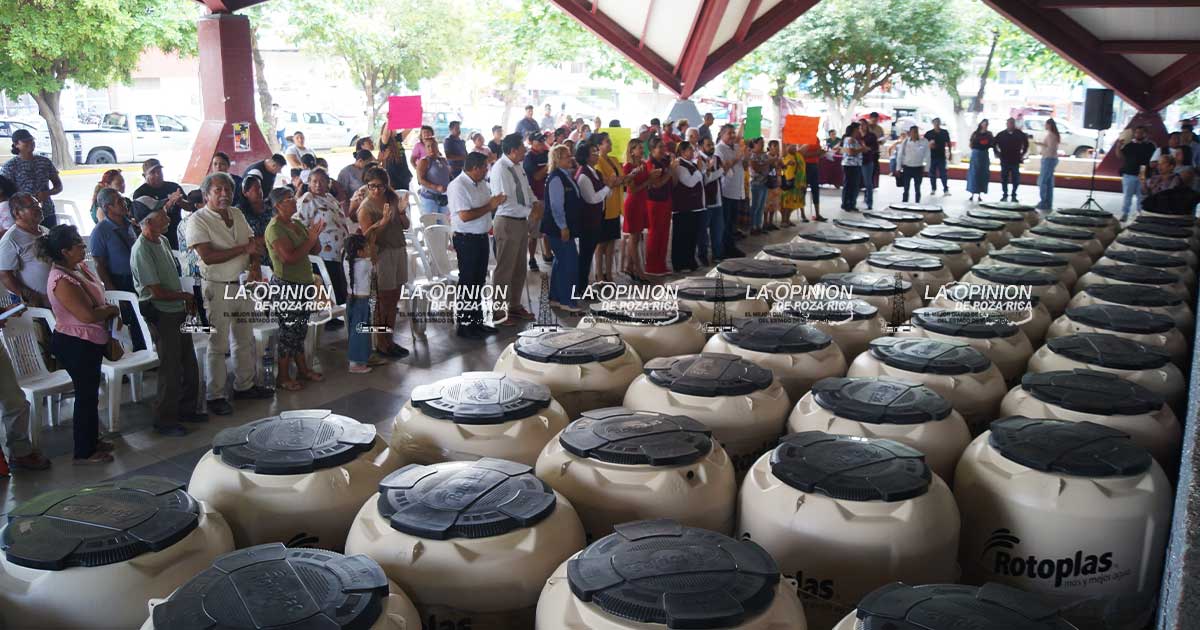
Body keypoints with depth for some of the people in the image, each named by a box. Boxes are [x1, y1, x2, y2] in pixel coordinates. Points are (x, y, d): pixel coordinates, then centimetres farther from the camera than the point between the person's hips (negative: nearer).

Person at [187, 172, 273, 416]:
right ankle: (215, 396, 9)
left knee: (245, 339, 15)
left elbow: (252, 244, 13)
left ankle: (244, 386, 28)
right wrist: (243, 249, -18)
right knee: (218, 344, 0)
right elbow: (208, 257, -21)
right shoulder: (198, 220, -11)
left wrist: (255, 266, -8)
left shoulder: (237, 216, 10)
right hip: (218, 287, -7)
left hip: (243, 284, 7)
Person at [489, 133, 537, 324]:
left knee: (519, 267, 18)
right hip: (507, 223, -9)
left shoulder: (518, 167, 7)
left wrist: (535, 202, 0)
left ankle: (515, 306, 31)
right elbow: (504, 202, -23)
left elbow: (527, 188, 20)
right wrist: (530, 211, -19)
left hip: (522, 222, 9)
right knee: (504, 269, -1)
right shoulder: (500, 169, -19)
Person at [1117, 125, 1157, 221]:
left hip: (1144, 175, 0)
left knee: (1141, 196, 6)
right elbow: (1121, 156, 3)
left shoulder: (1150, 146, 6)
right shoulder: (1129, 145, 5)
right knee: (1127, 195, 1)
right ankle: (1124, 214, 5)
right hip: (1129, 174, 0)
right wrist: (1119, 146, -12)